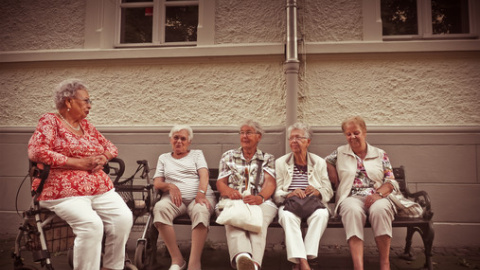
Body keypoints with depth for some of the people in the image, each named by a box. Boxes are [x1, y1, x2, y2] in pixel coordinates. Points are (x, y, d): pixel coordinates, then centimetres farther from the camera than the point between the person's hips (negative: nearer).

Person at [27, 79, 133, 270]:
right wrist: (79, 163, -15)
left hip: (101, 189, 6)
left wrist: (102, 159, -1)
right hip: (65, 192, -5)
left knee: (124, 218, -17)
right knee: (91, 224, -30)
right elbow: (36, 151, -15)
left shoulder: (86, 125, 20)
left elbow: (110, 147, 24)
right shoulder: (50, 121, 1)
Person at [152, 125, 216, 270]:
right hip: (175, 198, 1)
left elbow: (204, 175, 3)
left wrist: (201, 194, -16)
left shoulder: (197, 154, 21)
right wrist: (170, 186, -8)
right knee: (160, 207, -34)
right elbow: (157, 183, 15)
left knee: (201, 211, -37)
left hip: (199, 197, -1)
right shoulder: (163, 158, 26)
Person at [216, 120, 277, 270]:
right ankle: (242, 255, -64)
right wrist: (229, 191, -13)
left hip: (261, 202, 0)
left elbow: (270, 182, 4)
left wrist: (260, 197, -22)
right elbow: (220, 182, 14)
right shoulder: (228, 156, 25)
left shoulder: (267, 158, 21)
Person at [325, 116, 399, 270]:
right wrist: (332, 171, 4)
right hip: (351, 197, 0)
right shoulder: (340, 153, 19)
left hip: (377, 198, 1)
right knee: (353, 210, -38)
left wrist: (379, 194, -11)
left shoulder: (380, 155, 17)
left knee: (379, 209, -37)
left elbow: (391, 182, 10)